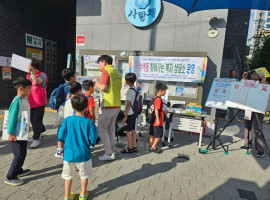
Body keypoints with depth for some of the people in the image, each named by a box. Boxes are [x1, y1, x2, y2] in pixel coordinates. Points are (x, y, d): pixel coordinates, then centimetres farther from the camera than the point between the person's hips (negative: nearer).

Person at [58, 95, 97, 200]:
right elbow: (92, 140, -16)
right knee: (84, 175, 21)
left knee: (68, 176, 21)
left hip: (69, 154, 2)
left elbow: (60, 137, -8)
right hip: (83, 155, -1)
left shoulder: (67, 120, -13)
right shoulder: (89, 122, -18)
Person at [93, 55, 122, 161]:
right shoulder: (117, 73, 15)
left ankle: (109, 154, 5)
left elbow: (103, 88, -19)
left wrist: (96, 82, -1)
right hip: (117, 105, 8)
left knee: (102, 129, 2)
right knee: (111, 128, 16)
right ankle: (111, 152, 22)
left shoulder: (106, 71, -10)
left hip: (107, 106, -8)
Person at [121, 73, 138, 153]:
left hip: (129, 114, -9)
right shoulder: (136, 89, 7)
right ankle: (134, 146, 22)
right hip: (134, 113, 9)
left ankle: (130, 148, 10)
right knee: (133, 130, 15)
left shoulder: (130, 91, -18)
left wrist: (125, 116, -15)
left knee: (128, 131, 2)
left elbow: (128, 105, -19)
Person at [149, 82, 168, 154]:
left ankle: (151, 146, 28)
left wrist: (163, 111, 23)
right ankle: (153, 147, 10)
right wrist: (158, 120, -22)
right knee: (159, 135, 3)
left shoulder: (155, 98, 10)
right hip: (157, 121, -10)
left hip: (153, 120, 10)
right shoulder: (158, 99, -19)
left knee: (152, 134, 17)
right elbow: (156, 110, -23)